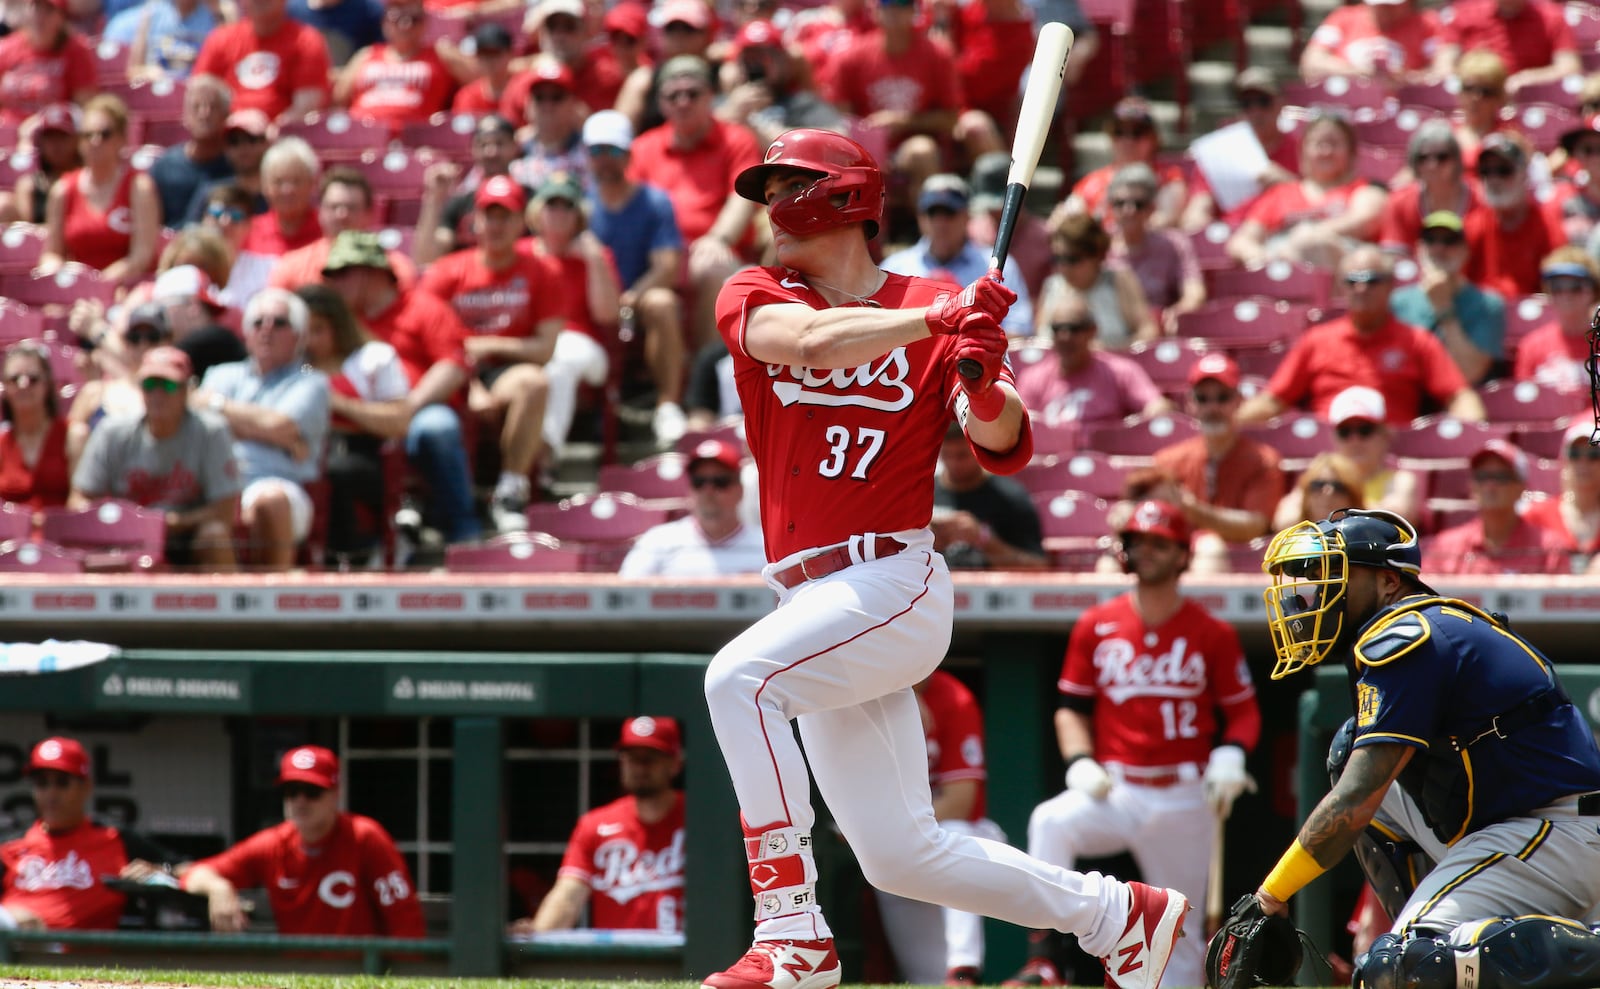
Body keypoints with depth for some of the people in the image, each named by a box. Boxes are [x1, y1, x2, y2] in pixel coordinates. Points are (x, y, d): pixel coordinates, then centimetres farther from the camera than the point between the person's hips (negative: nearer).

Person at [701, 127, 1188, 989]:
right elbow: (809, 343, -15)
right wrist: (934, 322, -25)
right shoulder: (754, 298, 8)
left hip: (893, 585, -5)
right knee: (899, 857, 7)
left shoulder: (939, 310, 2)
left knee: (739, 678, -31)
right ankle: (1119, 915, 24)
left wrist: (985, 389, -28)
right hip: (811, 602, 5)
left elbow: (1005, 450, -7)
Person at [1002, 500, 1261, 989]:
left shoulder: (1212, 633, 2)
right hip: (1115, 791, 0)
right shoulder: (1095, 627, 5)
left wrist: (1229, 760, -13)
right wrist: (1080, 764, -7)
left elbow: (1243, 710, 6)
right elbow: (1072, 707, 10)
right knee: (1050, 822, -30)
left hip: (1184, 800, 0)